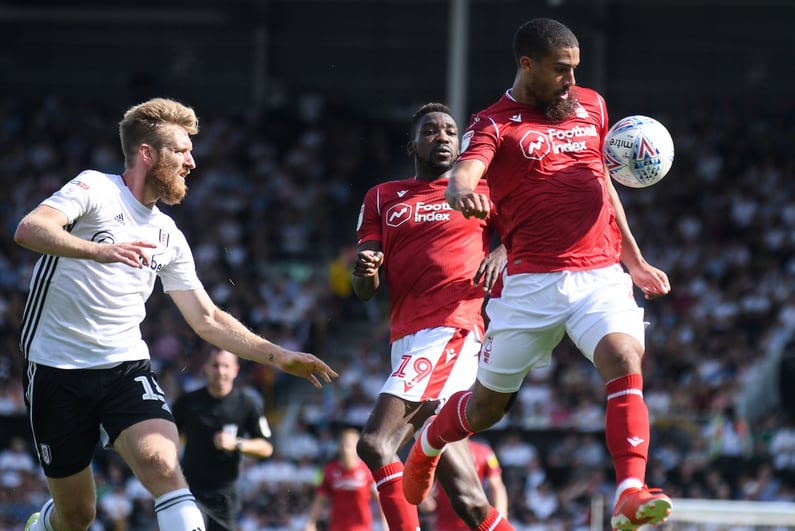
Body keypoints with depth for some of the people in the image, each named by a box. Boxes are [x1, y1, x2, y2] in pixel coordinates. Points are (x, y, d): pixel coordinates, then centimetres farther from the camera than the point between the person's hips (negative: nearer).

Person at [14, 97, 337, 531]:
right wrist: (99, 250, -39)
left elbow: (208, 320, 19)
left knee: (162, 464, -25)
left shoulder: (168, 238, 14)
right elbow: (28, 230, -23)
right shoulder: (95, 189, -5)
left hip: (126, 367, 4)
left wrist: (277, 356, 8)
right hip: (56, 367, -4)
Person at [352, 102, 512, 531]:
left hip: (451, 329, -5)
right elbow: (365, 290, 13)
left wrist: (503, 252, -10)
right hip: (407, 335, 5)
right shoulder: (382, 198, 19)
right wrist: (364, 272, -10)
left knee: (376, 443, -20)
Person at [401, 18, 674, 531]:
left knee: (624, 360, -25)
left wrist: (635, 261, 28)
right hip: (533, 282, -3)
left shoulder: (591, 105, 16)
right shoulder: (495, 123, -1)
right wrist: (463, 193, -46)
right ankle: (427, 446, 41)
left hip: (602, 273, 3)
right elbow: (460, 178, -21)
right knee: (489, 402, 8)